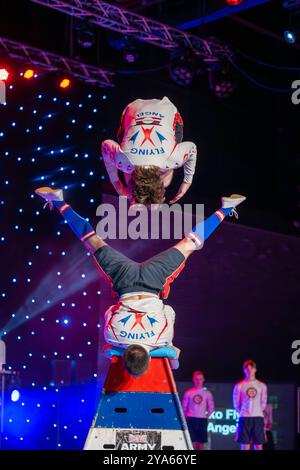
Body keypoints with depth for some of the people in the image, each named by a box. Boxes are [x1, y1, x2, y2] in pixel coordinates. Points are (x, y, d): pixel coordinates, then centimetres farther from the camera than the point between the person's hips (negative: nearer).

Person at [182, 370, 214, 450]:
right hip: (191, 419, -1)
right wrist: (185, 418, 2)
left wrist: (206, 416, 3)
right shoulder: (188, 393, 4)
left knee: (201, 443, 2)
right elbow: (184, 407, 7)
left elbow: (211, 408, 10)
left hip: (202, 420, 1)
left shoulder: (207, 393, 6)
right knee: (192, 441, -9)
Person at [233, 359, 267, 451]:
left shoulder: (262, 386, 7)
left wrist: (257, 412, 10)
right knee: (245, 445, -3)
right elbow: (236, 403, 7)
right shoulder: (239, 386, 2)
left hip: (258, 417, 2)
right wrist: (242, 412, 10)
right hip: (244, 418, -2)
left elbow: (263, 403, 12)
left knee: (259, 445, 1)